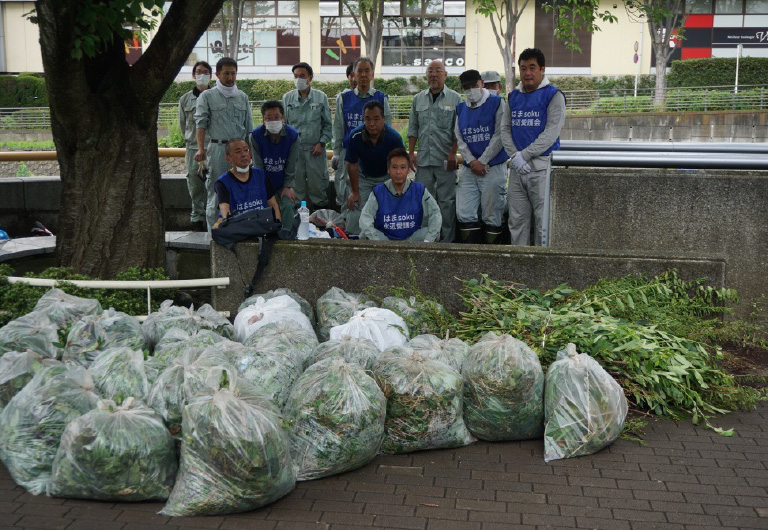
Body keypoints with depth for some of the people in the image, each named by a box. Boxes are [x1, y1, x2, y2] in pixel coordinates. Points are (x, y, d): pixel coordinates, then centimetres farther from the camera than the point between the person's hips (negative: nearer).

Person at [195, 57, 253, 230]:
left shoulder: (242, 97, 16)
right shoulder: (207, 96, 6)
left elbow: (249, 127, 18)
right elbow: (201, 123, -2)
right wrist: (201, 149, -12)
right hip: (217, 148, -3)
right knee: (216, 190, -2)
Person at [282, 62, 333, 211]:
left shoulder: (321, 98, 4)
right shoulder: (287, 98, 7)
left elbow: (327, 125, 7)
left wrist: (321, 143, -4)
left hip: (315, 150, -1)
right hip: (293, 149, 1)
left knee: (318, 185, 2)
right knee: (296, 186, 6)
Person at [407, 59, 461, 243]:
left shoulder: (455, 99, 3)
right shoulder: (419, 99, 14)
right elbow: (413, 129, 16)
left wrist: (453, 154, -11)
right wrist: (411, 153, 8)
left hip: (445, 160, -3)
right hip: (423, 159, 4)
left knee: (447, 201, -2)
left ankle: (447, 240, 4)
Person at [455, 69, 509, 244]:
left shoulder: (497, 103, 0)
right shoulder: (461, 109, 14)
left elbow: (499, 136, -7)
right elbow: (459, 139, 9)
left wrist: (482, 162, -10)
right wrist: (472, 161, -7)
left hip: (493, 168, -5)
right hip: (468, 170, 5)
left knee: (492, 216, -1)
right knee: (464, 213, -2)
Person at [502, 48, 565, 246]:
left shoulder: (553, 95, -3)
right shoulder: (513, 96, 15)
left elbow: (550, 133, -11)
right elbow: (506, 129, 12)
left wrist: (523, 155, -13)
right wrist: (514, 156, -5)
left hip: (542, 167, -6)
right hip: (517, 169, 6)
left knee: (544, 221, -5)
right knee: (516, 220, 9)